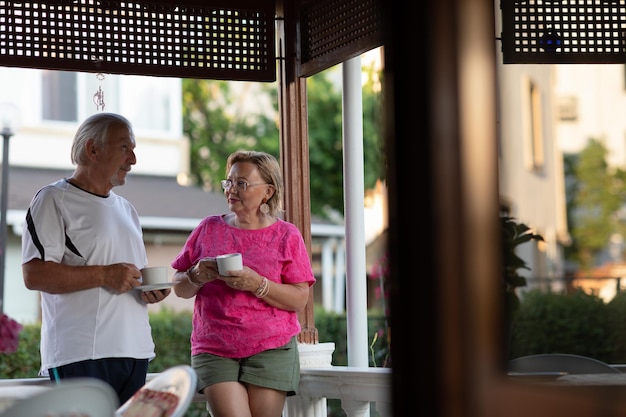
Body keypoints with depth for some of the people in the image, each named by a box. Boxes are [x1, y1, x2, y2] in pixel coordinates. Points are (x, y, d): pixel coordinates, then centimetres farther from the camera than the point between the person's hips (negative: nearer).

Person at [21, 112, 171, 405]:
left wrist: (151, 289, 8)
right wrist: (104, 276, -18)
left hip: (135, 352, 7)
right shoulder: (54, 199, -2)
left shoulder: (126, 209, 24)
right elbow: (34, 275, -13)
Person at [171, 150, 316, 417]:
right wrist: (197, 277, -9)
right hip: (214, 351, 1)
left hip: (270, 349, -1)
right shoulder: (209, 228, 10)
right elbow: (180, 289, 13)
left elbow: (299, 299, -2)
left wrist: (257, 284, -17)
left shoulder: (286, 235, 4)